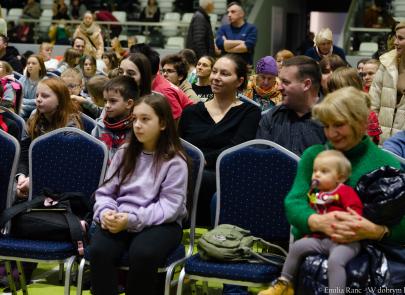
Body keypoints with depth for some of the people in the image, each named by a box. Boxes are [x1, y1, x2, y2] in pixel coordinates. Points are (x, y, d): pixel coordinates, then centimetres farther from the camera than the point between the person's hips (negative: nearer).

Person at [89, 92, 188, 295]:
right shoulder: (124, 153, 14)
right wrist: (105, 212, -12)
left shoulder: (175, 161, -2)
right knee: (98, 250, -29)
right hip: (118, 221, 4)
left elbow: (169, 206, -10)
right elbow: (105, 192, 11)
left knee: (142, 254, -36)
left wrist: (133, 219, -22)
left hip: (159, 224, -3)